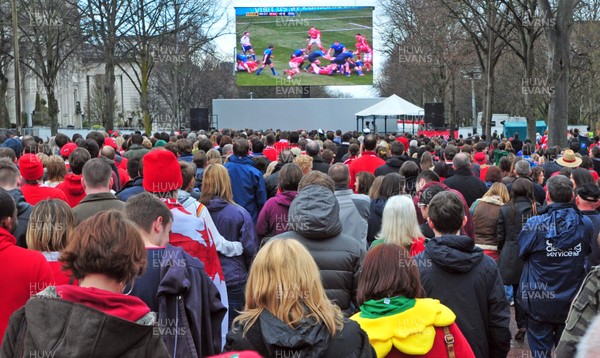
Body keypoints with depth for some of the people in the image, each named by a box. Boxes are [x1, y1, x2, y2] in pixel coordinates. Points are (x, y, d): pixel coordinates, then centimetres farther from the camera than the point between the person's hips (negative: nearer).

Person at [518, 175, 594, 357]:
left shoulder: (534, 225, -19)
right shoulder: (585, 224, -10)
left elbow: (521, 251, -5)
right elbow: (587, 253, 6)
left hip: (540, 302, -2)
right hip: (573, 300, 3)